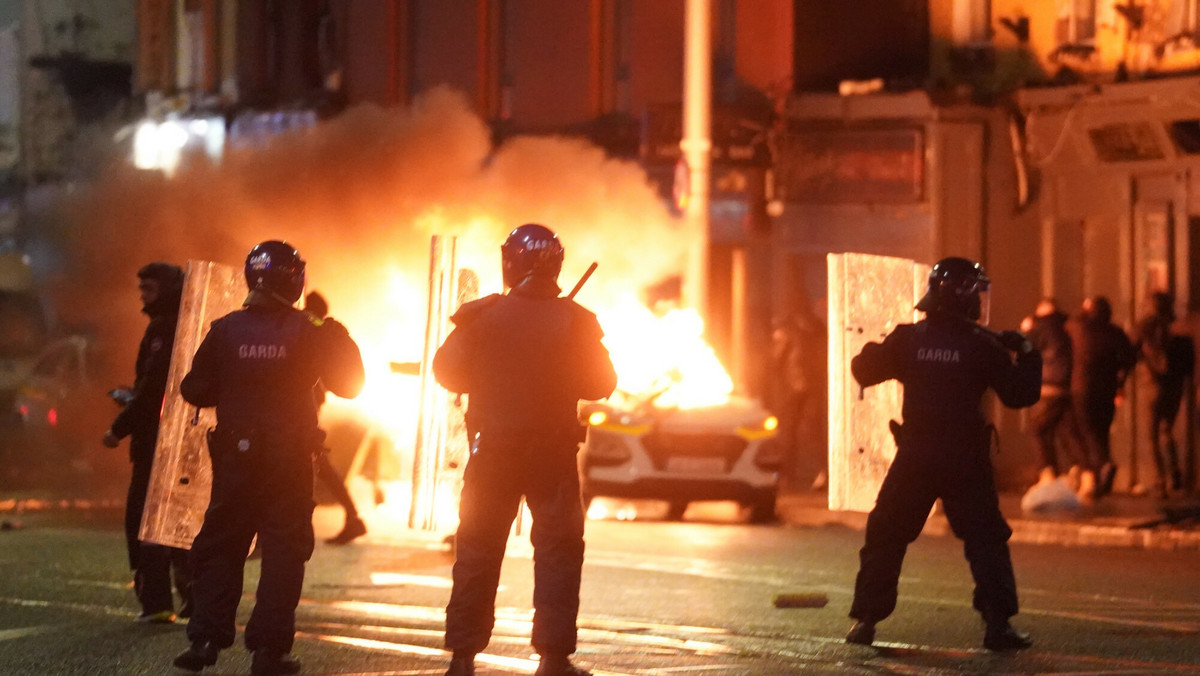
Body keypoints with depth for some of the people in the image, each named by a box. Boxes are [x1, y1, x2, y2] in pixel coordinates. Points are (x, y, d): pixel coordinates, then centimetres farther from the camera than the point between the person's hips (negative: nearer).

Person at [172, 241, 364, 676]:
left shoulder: (225, 330, -2)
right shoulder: (306, 333, -8)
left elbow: (196, 391, 2)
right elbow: (347, 384, -1)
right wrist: (340, 340, 12)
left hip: (235, 456, 2)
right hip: (290, 459, -2)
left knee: (220, 546, 11)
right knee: (283, 551, 3)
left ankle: (205, 638, 2)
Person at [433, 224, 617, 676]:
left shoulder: (482, 317, -8)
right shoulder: (575, 321, -8)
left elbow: (448, 372, 0)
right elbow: (602, 384, -1)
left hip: (493, 451, 1)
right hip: (554, 452, -1)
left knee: (477, 553, 8)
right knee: (557, 553, 6)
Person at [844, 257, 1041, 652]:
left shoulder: (907, 339, -1)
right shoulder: (981, 345, -7)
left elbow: (863, 371, 8)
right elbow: (1019, 394, -4)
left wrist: (875, 348, 27)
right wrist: (1027, 355, 12)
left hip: (915, 455, 2)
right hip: (965, 456, -2)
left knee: (886, 537, 12)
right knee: (986, 540, 5)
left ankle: (866, 619, 10)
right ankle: (998, 623, -3)